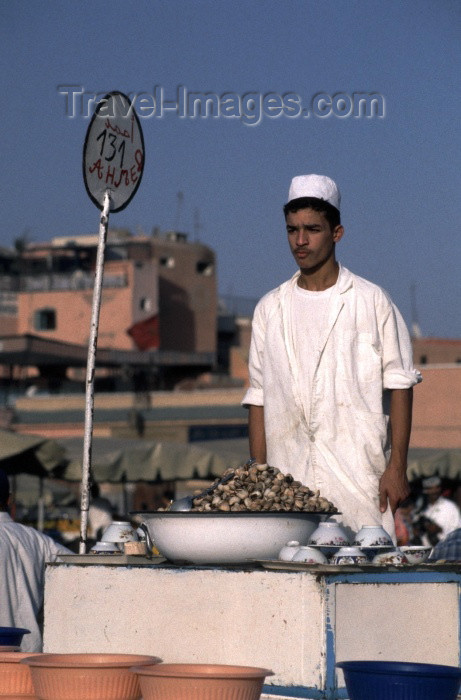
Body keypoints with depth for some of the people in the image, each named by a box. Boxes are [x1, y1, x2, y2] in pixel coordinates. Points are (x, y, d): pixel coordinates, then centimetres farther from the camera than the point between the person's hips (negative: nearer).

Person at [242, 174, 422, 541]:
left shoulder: (371, 301, 5)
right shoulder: (270, 309, 14)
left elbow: (399, 385, 2)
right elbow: (259, 398, 13)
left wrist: (397, 467, -6)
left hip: (359, 479, -2)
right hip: (288, 482, 3)